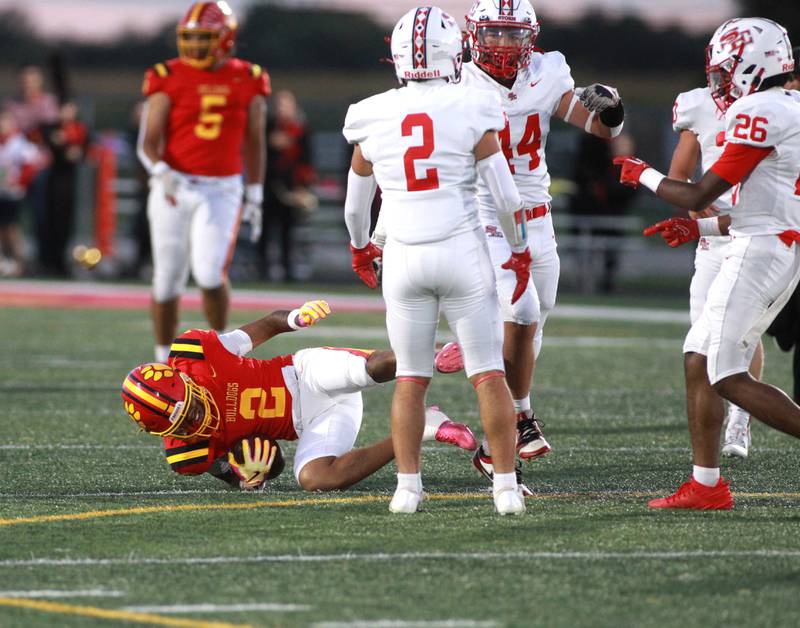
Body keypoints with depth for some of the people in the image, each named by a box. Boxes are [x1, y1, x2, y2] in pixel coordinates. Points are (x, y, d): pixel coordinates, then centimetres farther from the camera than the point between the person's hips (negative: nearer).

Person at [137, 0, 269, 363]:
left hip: (221, 190, 0)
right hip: (173, 188, 0)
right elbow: (149, 142, -6)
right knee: (167, 282, 5)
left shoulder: (248, 81, 2)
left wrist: (255, 197, 12)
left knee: (210, 273, -18)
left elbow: (253, 143, 12)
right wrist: (161, 172, -26)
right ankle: (164, 358, 21)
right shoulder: (168, 78, -3)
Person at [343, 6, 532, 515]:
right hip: (463, 253, -2)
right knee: (489, 374, 4)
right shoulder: (470, 114, -7)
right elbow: (505, 195, -4)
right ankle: (507, 487, 2)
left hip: (405, 259, 2)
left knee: (411, 378, 12)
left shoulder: (374, 119, 1)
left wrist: (360, 248, 33)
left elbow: (355, 205, 13)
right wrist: (520, 252, 12)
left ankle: (408, 487, 9)